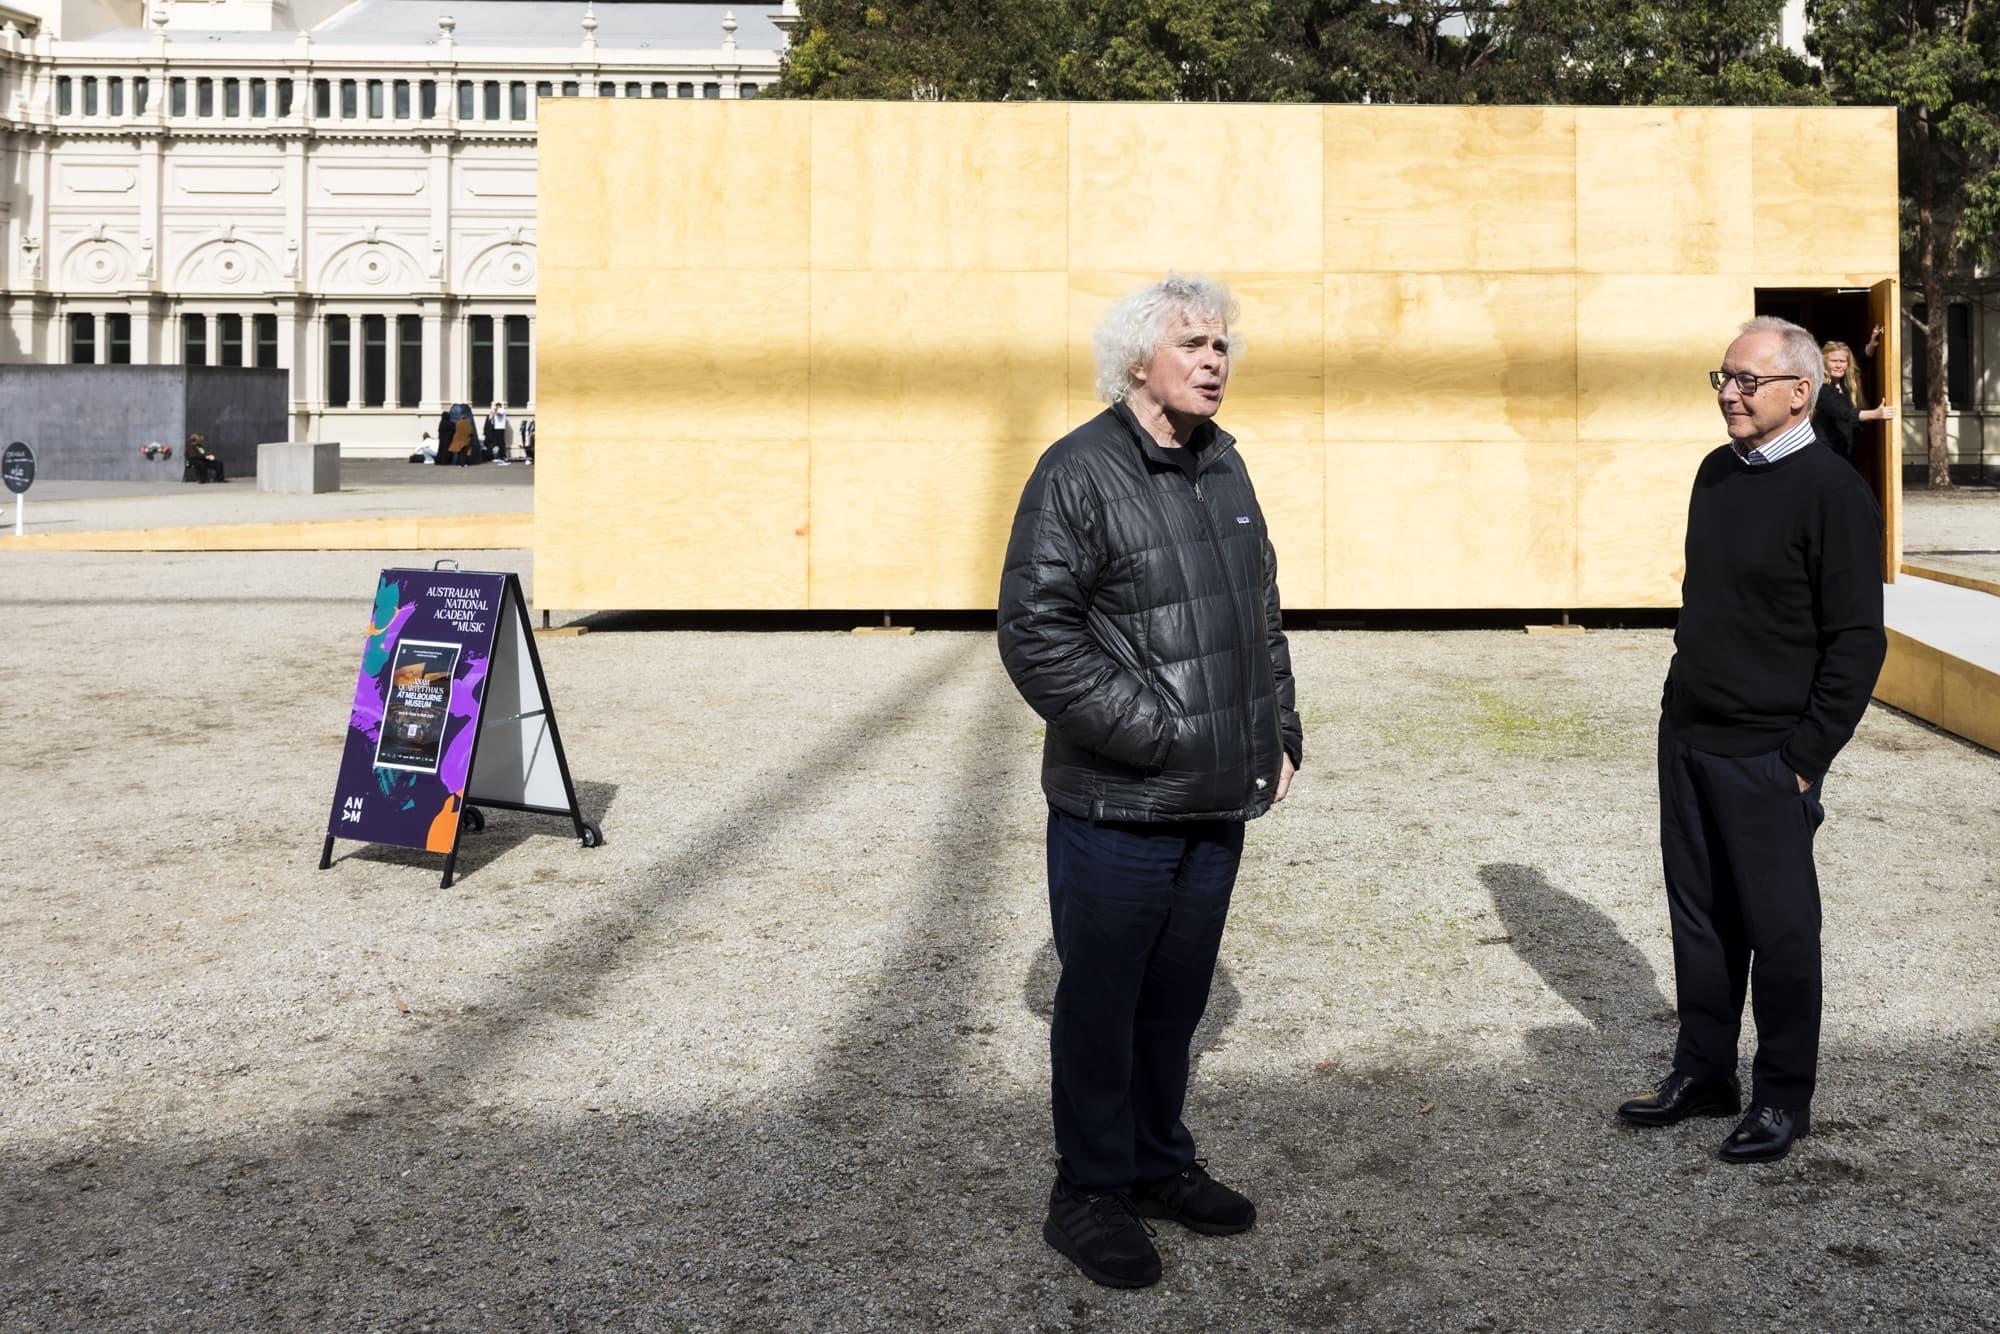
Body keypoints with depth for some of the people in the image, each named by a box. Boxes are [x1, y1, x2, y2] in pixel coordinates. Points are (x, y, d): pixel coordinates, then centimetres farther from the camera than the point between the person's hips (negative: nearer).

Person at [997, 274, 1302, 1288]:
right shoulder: (1079, 472, -12)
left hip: (1219, 803, 7)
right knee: (1101, 1005, 5)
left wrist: (1279, 732, 15)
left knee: (1177, 996, 18)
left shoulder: (1224, 465, 12)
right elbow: (1034, 632, -17)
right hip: (1116, 807, -7)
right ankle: (1089, 1197, 20)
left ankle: (1158, 1164, 34)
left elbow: (1262, 608, 22)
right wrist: (1149, 732, -18)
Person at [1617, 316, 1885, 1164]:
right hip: (1686, 737, 7)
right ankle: (1703, 1071, 28)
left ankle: (1785, 1095, 18)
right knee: (1700, 914, 15)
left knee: (1779, 925, 5)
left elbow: (1858, 640, -14)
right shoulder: (1717, 472, 9)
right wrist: (1682, 705, 14)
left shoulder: (1831, 491, -13)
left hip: (1766, 757, -7)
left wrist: (1806, 759, -15)